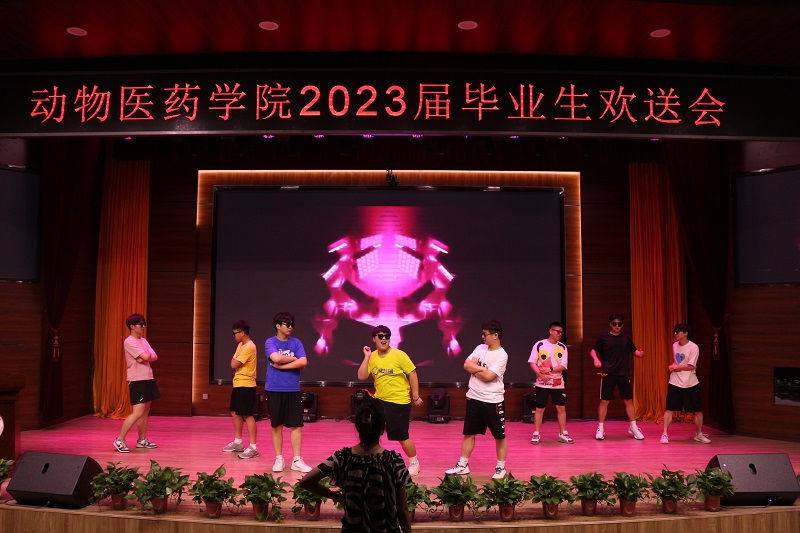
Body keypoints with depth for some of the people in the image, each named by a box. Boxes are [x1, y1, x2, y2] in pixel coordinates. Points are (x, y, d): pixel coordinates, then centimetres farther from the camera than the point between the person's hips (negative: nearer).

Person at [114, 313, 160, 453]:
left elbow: (154, 357, 6)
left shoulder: (143, 340, 14)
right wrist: (147, 356, 1)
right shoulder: (129, 342, -12)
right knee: (138, 412, -13)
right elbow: (146, 357, -20)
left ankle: (142, 440, 20)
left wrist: (145, 358, -13)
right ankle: (120, 440, -5)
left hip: (148, 378, 9)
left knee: (146, 410, 12)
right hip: (137, 380, -9)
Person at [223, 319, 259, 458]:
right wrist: (234, 361, -3)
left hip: (246, 385, -10)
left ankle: (253, 447, -6)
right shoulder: (241, 345, 14)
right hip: (238, 384, 10)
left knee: (247, 415, -9)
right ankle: (238, 442, 29)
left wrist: (233, 360, 1)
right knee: (235, 412, 17)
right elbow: (234, 363, 17)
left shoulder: (249, 347, -18)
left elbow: (234, 364, -17)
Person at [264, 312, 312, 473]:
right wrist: (293, 358, -6)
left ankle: (297, 460, 7)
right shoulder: (270, 342, -2)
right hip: (274, 389, -2)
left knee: (296, 425, 1)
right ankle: (279, 459, 18)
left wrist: (281, 366, -11)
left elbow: (303, 363, -9)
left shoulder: (296, 343, 5)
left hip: (293, 389, 2)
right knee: (276, 425, 7)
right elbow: (276, 358, -20)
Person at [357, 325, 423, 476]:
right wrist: (367, 357, -11)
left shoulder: (399, 355, -11)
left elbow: (412, 374, -9)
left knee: (402, 436, 2)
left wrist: (416, 397, -9)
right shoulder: (372, 357, 2)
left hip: (399, 402, -5)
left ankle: (414, 463, 24)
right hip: (379, 400, 5)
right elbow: (361, 376, -6)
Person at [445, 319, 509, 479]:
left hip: (493, 401, -6)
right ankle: (463, 465, 23)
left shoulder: (502, 356, -14)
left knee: (499, 436, 6)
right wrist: (483, 369, -14)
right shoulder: (480, 348, 6)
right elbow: (466, 365, -3)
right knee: (469, 433, 13)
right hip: (474, 398, 6)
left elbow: (488, 376, -22)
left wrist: (474, 368, -6)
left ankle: (501, 468, 19)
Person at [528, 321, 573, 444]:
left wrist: (549, 370, -17)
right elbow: (532, 362, -4)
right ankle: (536, 434, 13)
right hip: (542, 383, -2)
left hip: (558, 383, 3)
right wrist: (540, 374, -17)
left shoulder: (562, 347, 3)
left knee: (561, 408, 5)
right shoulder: (539, 345, -4)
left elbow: (563, 366, -3)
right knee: (540, 408, 2)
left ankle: (563, 434, 18)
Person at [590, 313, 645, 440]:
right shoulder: (604, 337, 2)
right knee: (604, 401, 0)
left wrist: (640, 353, -8)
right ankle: (600, 429, 10)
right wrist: (596, 359, -14)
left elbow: (634, 351, 14)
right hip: (608, 373, -2)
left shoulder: (626, 338, 8)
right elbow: (593, 351, 6)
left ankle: (633, 427, 21)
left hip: (624, 373, 2)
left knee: (628, 400, 7)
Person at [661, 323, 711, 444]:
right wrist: (674, 367, -4)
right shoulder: (675, 345, 5)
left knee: (697, 410, 5)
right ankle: (665, 434, 3)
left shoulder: (693, 347, -12)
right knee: (669, 409, -2)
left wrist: (674, 367, -9)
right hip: (675, 383, 3)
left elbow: (691, 366, -16)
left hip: (690, 384, -3)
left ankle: (699, 434, 23)